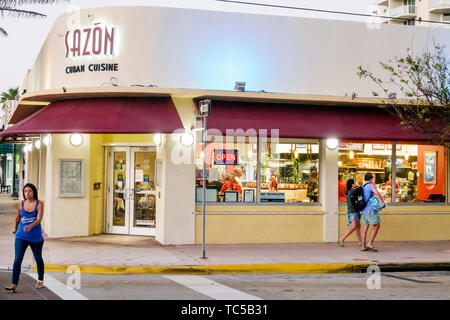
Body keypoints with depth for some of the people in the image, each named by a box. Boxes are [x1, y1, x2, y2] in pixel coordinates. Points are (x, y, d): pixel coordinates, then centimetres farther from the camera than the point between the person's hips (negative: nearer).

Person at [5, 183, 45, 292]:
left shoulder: (39, 204, -8)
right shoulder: (21, 204, 1)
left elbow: (39, 219, -20)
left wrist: (30, 226, -37)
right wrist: (15, 228, 31)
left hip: (36, 237, -1)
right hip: (21, 236, 2)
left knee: (38, 259, 15)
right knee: (17, 259, -12)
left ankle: (40, 281, 33)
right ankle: (14, 284, -14)